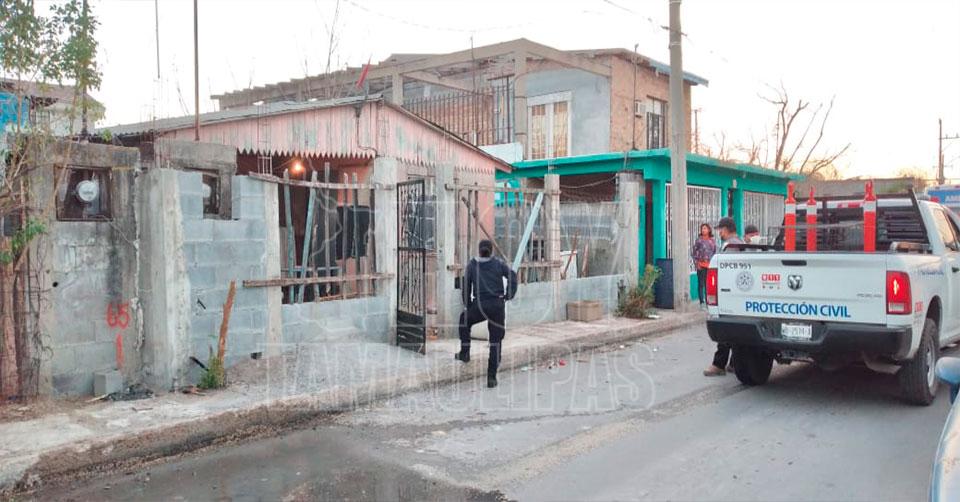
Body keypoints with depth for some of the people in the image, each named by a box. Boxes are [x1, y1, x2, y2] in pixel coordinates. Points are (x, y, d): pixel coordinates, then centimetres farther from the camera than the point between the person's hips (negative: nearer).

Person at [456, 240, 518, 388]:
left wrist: (468, 305, 18)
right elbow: (512, 276, -5)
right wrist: (509, 295, 1)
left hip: (479, 305, 0)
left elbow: (466, 286, 9)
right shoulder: (498, 264, 9)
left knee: (465, 320, 32)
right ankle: (491, 377, 4)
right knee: (495, 342, 7)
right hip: (497, 306, 1)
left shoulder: (472, 265, 8)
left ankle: (465, 353, 29)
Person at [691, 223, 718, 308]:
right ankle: (702, 302, 1)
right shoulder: (699, 240, 0)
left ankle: (708, 301, 16)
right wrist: (696, 263, -7)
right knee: (701, 284, -3)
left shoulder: (712, 241, 10)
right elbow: (693, 252, 0)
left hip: (710, 265, 3)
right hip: (701, 265, -3)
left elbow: (715, 253, 18)